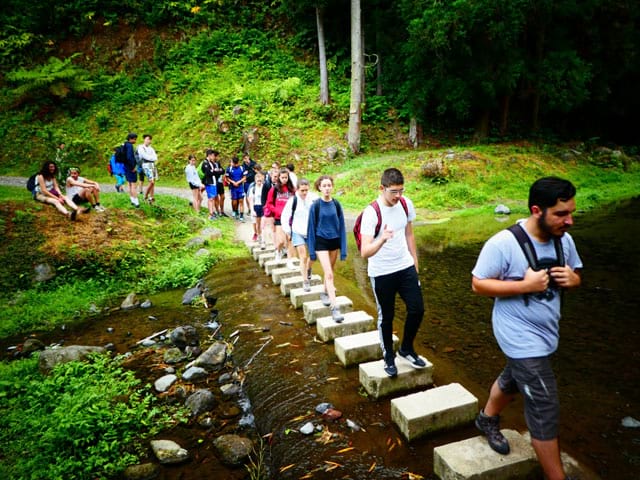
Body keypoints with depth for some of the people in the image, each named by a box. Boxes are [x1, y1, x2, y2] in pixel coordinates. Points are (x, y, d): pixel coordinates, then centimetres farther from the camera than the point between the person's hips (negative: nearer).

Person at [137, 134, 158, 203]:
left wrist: (149, 157, -8)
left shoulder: (151, 148, 19)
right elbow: (145, 156, -11)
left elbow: (155, 158, 7)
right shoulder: (141, 148, 0)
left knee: (153, 183, 3)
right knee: (151, 182, -15)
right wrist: (152, 157, 2)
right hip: (146, 165, -6)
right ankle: (145, 196, -1)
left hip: (153, 165, 7)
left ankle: (151, 198, 7)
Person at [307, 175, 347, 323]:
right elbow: (311, 228, -4)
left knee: (329, 272, 17)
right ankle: (334, 308, -12)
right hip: (321, 242, -3)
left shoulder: (336, 204, -2)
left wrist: (343, 248, 0)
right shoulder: (315, 205, -9)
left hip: (334, 241, 3)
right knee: (328, 274, -10)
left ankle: (325, 293, 42)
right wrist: (312, 250, -5)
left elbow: (341, 226, 2)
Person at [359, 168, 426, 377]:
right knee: (386, 316, 8)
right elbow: (365, 252, -30)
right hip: (381, 273, -5)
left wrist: (415, 261, 14)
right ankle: (388, 357, 29)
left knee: (417, 309, 5)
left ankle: (407, 349, 29)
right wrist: (382, 239, -49)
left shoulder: (406, 204, -5)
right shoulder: (371, 213, -23)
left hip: (406, 267, 5)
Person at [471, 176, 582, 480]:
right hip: (522, 338, -8)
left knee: (512, 380, 30)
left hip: (546, 332, 8)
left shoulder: (564, 239, -4)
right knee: (545, 410, -3)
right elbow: (478, 284, -20)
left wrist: (572, 279, -15)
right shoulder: (503, 244, -25)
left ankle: (487, 419, 57)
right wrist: (524, 285, -30)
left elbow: (575, 276, 10)